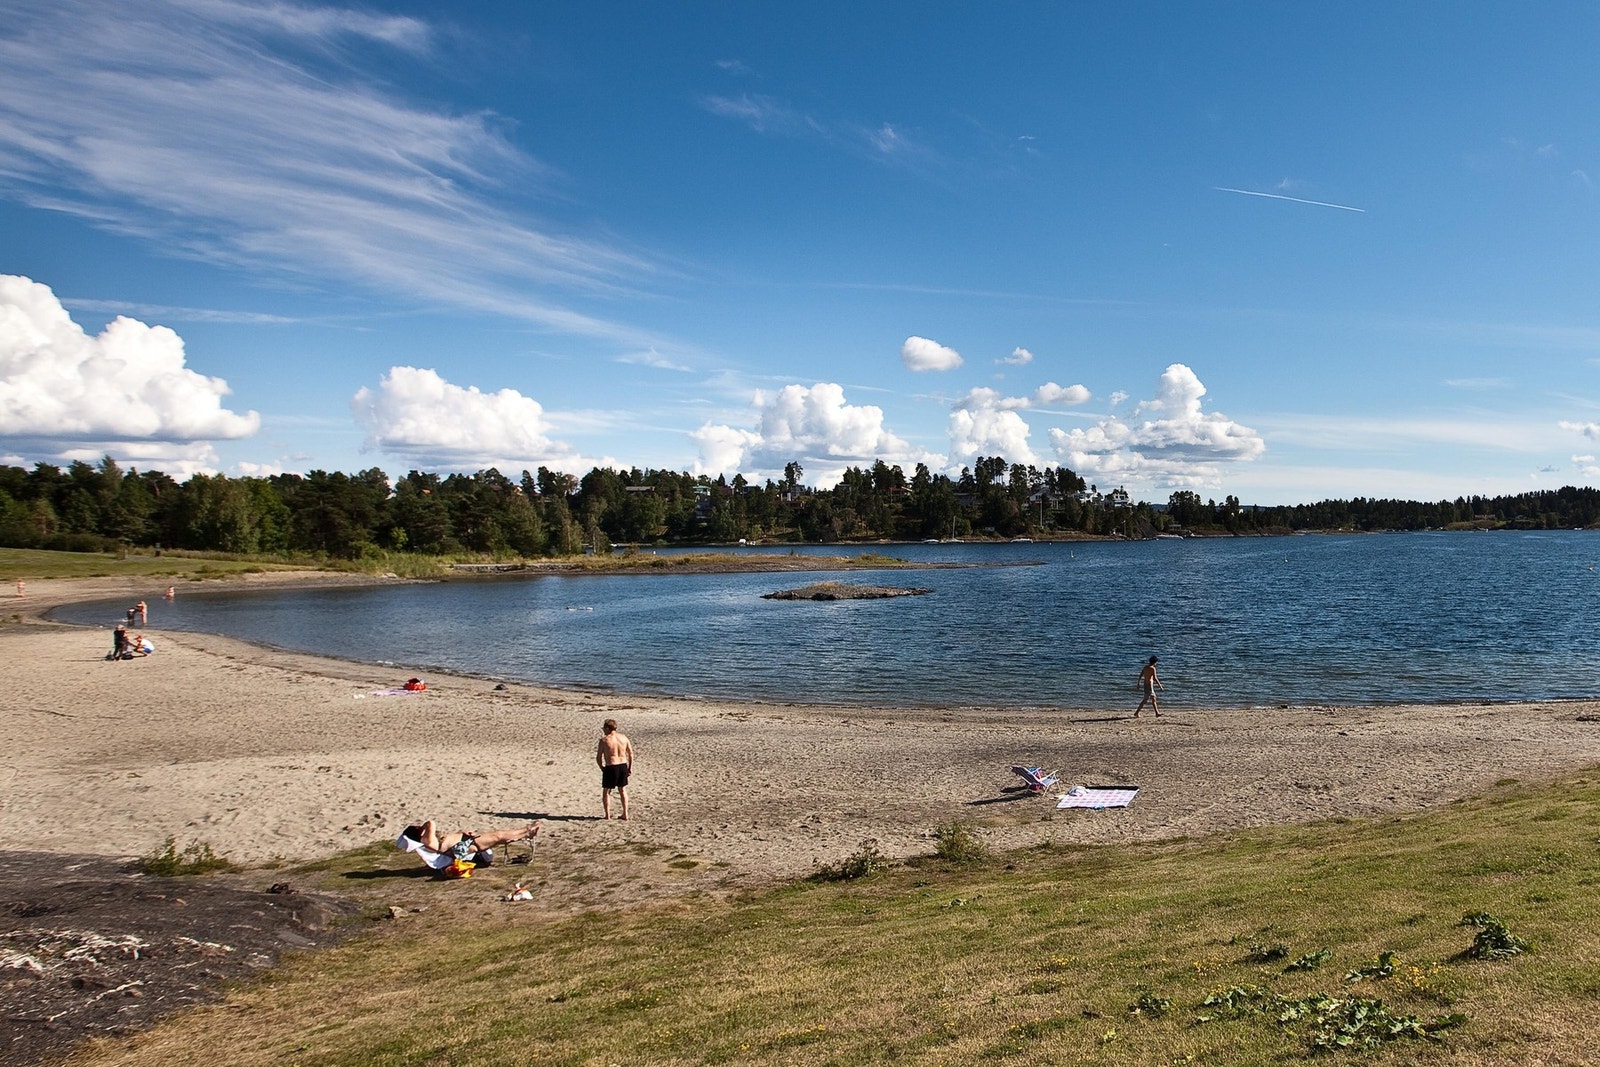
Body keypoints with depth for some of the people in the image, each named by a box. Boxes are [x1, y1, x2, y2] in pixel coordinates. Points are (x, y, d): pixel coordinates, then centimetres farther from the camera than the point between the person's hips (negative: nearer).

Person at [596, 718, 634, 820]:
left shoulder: (604, 740, -9)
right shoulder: (623, 737, 4)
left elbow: (598, 757, -5)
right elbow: (631, 753, 8)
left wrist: (602, 768, 10)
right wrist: (630, 768, 15)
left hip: (610, 767, -5)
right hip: (623, 766, 5)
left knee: (606, 791, 11)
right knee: (623, 790, 20)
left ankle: (607, 815, 9)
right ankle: (625, 814, 21)